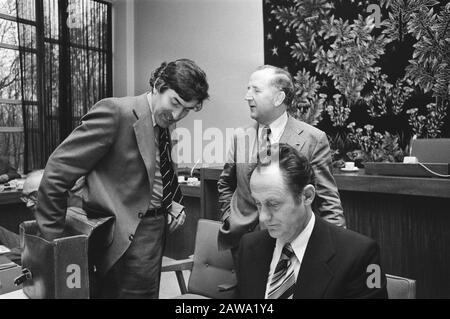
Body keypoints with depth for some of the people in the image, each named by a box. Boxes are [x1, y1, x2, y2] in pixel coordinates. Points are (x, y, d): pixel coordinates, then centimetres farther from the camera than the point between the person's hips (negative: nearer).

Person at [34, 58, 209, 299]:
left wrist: (173, 202, 4)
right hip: (128, 237, -8)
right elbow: (57, 173, -18)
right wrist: (52, 239, -16)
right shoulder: (114, 112, -17)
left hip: (155, 229, 8)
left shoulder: (162, 124, 7)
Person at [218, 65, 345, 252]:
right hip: (241, 237, 3)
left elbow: (328, 201, -7)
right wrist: (229, 219, 6)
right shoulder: (240, 137, 2)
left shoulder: (313, 139, -10)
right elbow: (225, 185, 16)